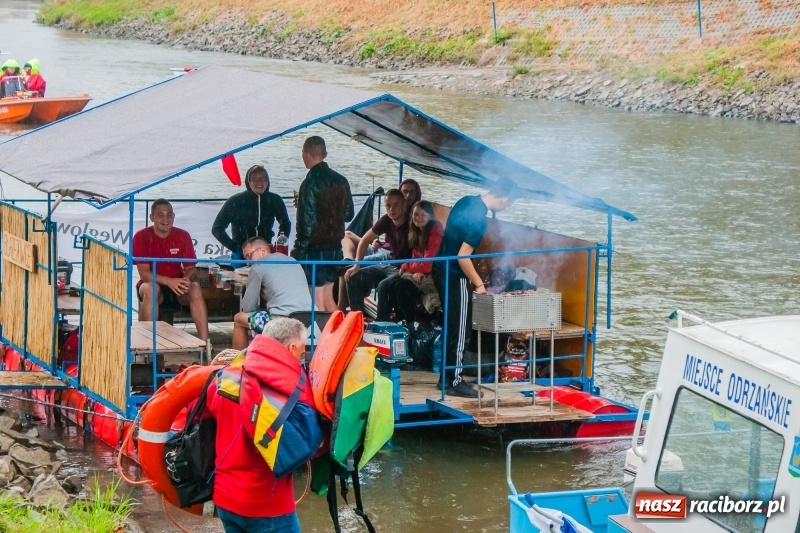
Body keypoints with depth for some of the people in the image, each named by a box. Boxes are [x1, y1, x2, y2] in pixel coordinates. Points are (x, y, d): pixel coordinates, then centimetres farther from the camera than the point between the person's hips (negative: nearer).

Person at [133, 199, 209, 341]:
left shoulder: (183, 236, 0)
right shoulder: (141, 237, -10)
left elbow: (191, 268, -1)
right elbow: (144, 273, -16)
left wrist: (187, 279, -26)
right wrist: (169, 281, -31)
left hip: (177, 286, 2)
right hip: (154, 284, -2)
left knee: (195, 288, -29)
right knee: (150, 288, -37)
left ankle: (205, 342, -34)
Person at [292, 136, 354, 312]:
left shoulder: (310, 183, -18)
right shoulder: (340, 180, 4)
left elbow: (307, 222, -20)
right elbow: (348, 214, 14)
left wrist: (298, 251, -14)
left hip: (315, 249, -7)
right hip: (335, 247, 7)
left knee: (317, 300, -1)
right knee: (328, 296, 18)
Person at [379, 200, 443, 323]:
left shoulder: (435, 233, -17)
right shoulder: (417, 233, 9)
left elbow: (427, 265, -19)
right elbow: (416, 258, 12)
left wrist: (405, 266, -6)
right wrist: (416, 271, -10)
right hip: (420, 275, 8)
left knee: (402, 287, -24)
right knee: (389, 285, -10)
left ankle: (410, 325, -11)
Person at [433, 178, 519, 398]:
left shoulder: (466, 201, 4)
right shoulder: (479, 219, -24)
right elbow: (463, 257, -25)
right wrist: (478, 284, -13)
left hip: (441, 268, 9)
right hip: (454, 275, -9)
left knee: (453, 326, 16)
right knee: (459, 329, -1)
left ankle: (448, 377, 22)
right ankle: (454, 382, 4)